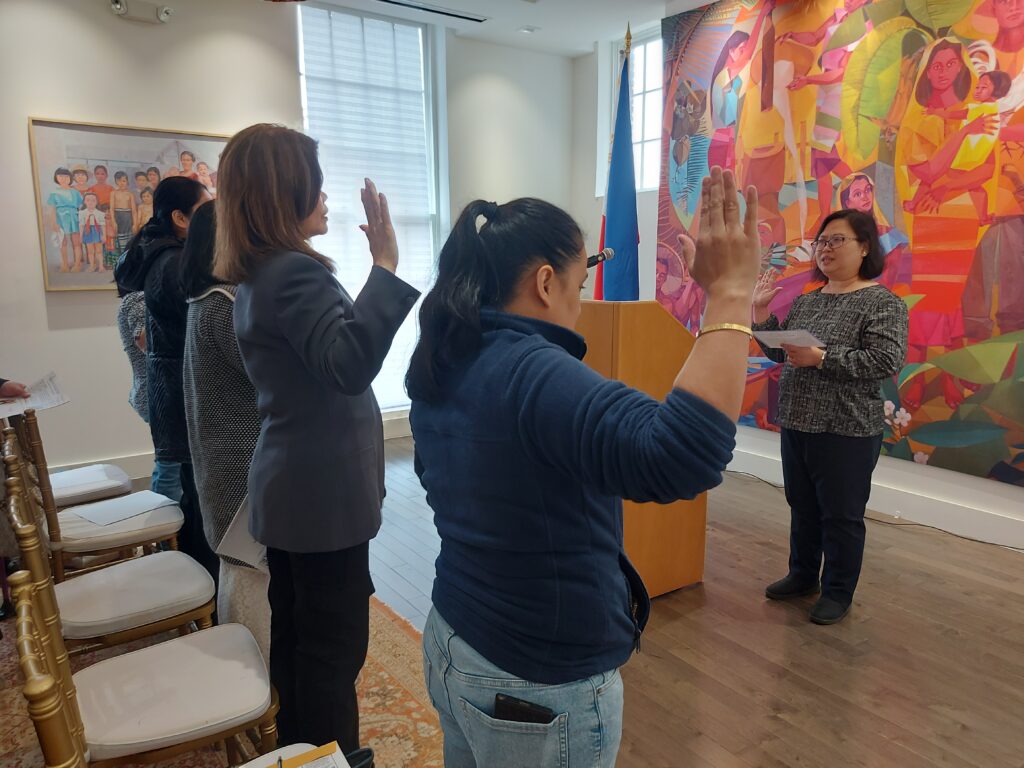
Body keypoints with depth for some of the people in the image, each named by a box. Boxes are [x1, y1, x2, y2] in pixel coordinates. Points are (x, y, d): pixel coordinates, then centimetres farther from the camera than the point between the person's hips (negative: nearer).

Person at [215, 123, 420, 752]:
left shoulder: (256, 274, 12)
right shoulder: (295, 272, -19)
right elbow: (351, 366, -34)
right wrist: (385, 267, -34)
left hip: (285, 489, 10)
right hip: (324, 494, -10)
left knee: (294, 632, 20)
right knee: (334, 649, 3)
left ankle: (298, 750, 37)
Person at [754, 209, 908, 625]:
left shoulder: (883, 302, -8)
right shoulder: (805, 301, 11)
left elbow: (887, 361, -19)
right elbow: (779, 352, 13)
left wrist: (821, 358, -24)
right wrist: (761, 311, 1)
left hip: (847, 430, -6)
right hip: (796, 423, 7)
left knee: (841, 514, 5)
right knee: (802, 506, 17)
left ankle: (838, 592, 21)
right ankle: (802, 574, 34)